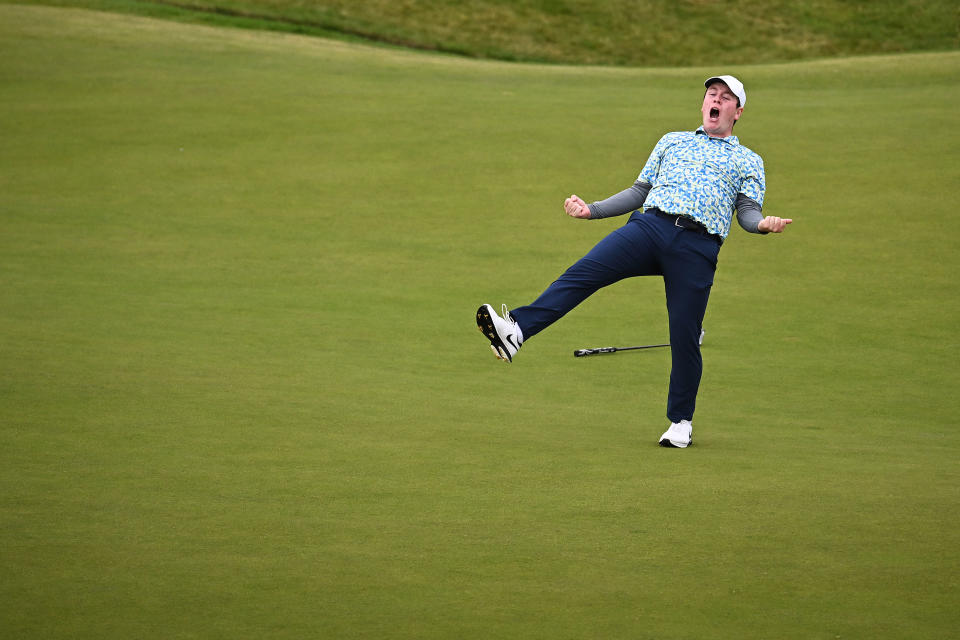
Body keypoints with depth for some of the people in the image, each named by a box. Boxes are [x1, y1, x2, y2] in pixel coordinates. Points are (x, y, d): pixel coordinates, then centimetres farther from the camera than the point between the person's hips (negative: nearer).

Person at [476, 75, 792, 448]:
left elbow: (748, 211, 10)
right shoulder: (672, 142, 30)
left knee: (684, 336, -7)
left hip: (698, 246, -1)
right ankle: (516, 330, -35)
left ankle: (681, 421, 10)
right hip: (650, 224, 1)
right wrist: (593, 210, 16)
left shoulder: (748, 161, 23)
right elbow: (640, 191, 28)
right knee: (584, 271, -22)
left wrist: (762, 224, -13)